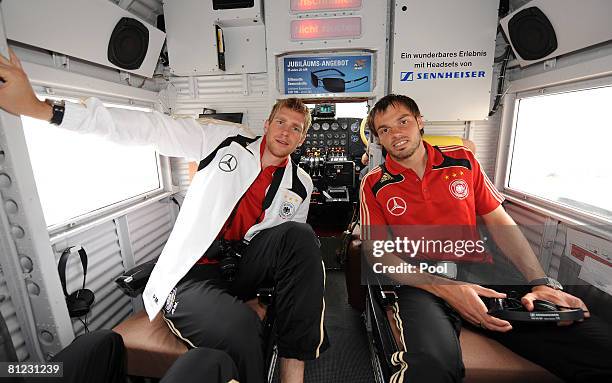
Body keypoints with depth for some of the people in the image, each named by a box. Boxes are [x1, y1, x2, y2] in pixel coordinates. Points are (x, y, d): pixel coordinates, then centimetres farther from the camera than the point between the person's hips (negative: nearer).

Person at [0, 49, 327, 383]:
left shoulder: (300, 185, 7)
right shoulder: (228, 141, -1)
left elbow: (297, 246, 13)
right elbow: (150, 128, -9)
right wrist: (38, 108, -15)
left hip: (242, 267, 4)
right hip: (193, 273, -3)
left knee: (300, 235, -23)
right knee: (238, 328, -33)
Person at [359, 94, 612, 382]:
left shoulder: (462, 160, 10)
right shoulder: (374, 185, 1)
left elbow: (500, 223, 12)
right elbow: (379, 252, -3)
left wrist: (541, 282, -1)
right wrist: (444, 289, -16)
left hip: (481, 274, 4)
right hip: (422, 283, -3)